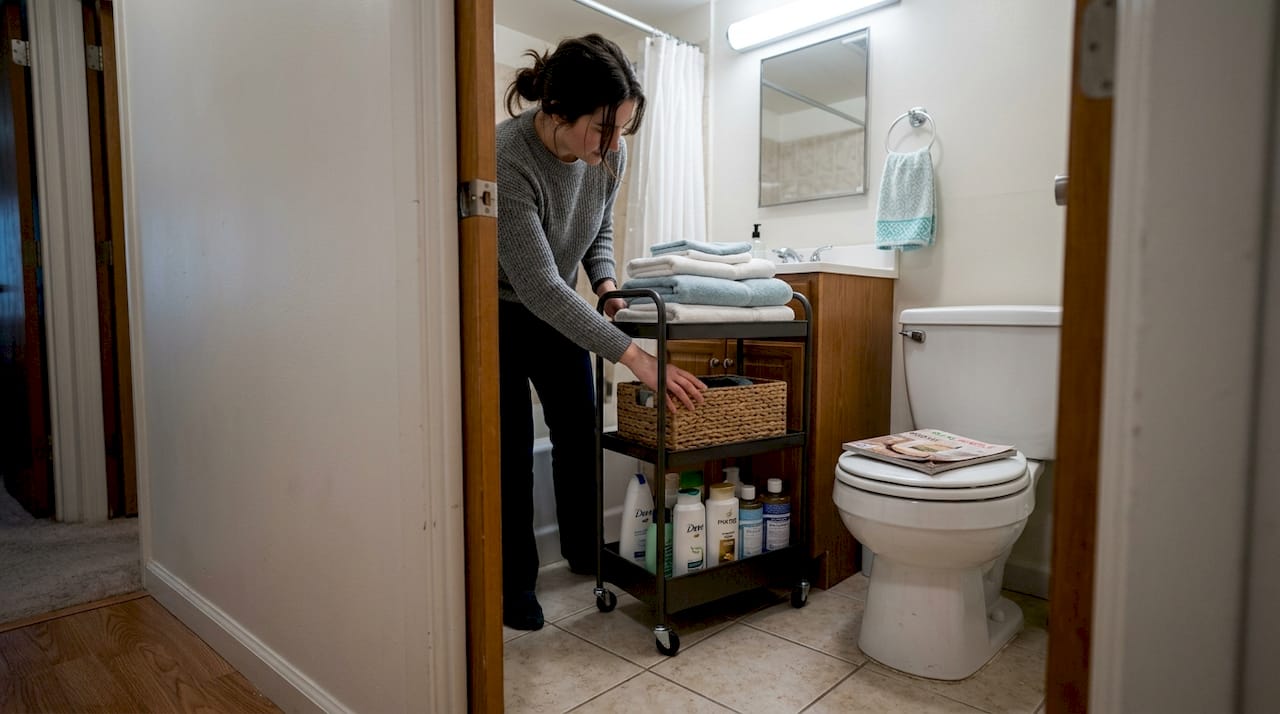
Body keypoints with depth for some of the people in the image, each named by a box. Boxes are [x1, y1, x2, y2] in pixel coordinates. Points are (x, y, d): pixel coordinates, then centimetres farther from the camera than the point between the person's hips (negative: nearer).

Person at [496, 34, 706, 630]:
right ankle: (514, 585, 15)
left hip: (558, 311, 6)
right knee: (512, 450, -4)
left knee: (580, 434, 8)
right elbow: (539, 286, -37)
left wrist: (606, 282, -16)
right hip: (501, 313, -5)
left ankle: (583, 551, 28)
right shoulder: (506, 160, -34)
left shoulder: (608, 154, -15)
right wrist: (635, 357, -39)